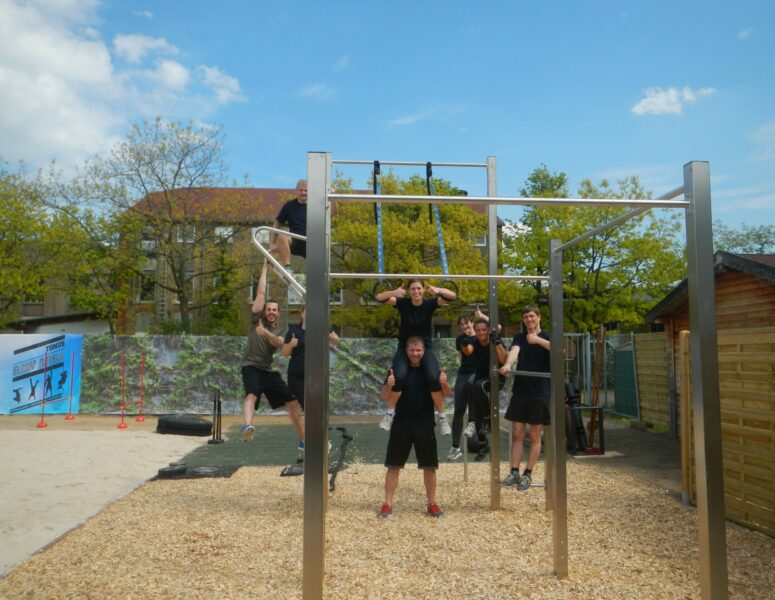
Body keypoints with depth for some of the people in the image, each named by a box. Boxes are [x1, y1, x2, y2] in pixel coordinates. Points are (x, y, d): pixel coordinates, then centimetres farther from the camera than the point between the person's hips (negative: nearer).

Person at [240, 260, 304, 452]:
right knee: (251, 395, -34)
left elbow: (278, 342, -11)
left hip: (270, 370, 5)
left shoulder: (279, 330, 15)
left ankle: (303, 441, 18)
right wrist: (265, 267, 4)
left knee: (293, 403, 6)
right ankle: (247, 427, -60)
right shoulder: (256, 319, 7)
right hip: (252, 366, -5)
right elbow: (261, 292, 2)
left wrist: (267, 333, -30)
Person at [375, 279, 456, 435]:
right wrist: (393, 292, -42)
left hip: (425, 347, 0)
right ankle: (389, 414, -3)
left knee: (434, 378, -24)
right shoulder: (403, 303, -9)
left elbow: (453, 296, -20)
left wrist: (438, 290, -40)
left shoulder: (430, 303, -8)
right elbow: (379, 298, -21)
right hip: (404, 347, 0)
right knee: (398, 377, -25)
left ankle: (442, 418, -7)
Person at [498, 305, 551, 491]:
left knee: (535, 436, 3)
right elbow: (514, 351, -14)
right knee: (517, 433, 3)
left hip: (540, 392, -2)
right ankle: (514, 472, 9)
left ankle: (528, 474, 11)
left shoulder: (547, 337, 3)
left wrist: (537, 339, -26)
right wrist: (507, 364, -34)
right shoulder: (519, 337, 9)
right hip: (520, 391, 2)